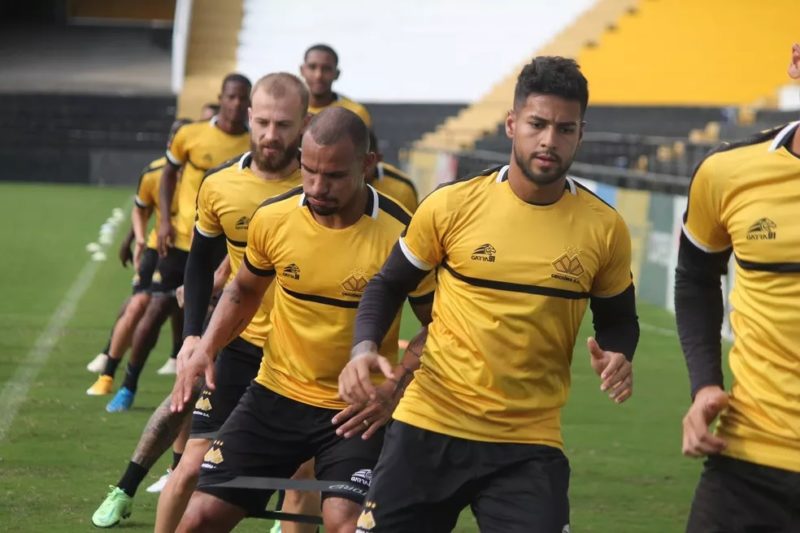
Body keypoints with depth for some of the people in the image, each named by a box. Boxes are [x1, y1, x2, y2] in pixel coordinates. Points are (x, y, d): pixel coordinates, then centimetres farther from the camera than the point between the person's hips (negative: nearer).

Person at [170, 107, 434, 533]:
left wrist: (394, 389, -21)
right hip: (275, 397, 4)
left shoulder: (399, 235, -18)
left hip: (356, 412, -4)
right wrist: (206, 348, -1)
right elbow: (244, 290, 15)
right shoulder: (272, 218, -7)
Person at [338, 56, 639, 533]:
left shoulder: (604, 229, -3)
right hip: (429, 427, 0)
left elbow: (618, 318, 13)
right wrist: (364, 348, -9)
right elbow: (389, 285, 8)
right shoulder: (452, 206, -5)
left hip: (529, 444, 0)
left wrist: (617, 357, -9)